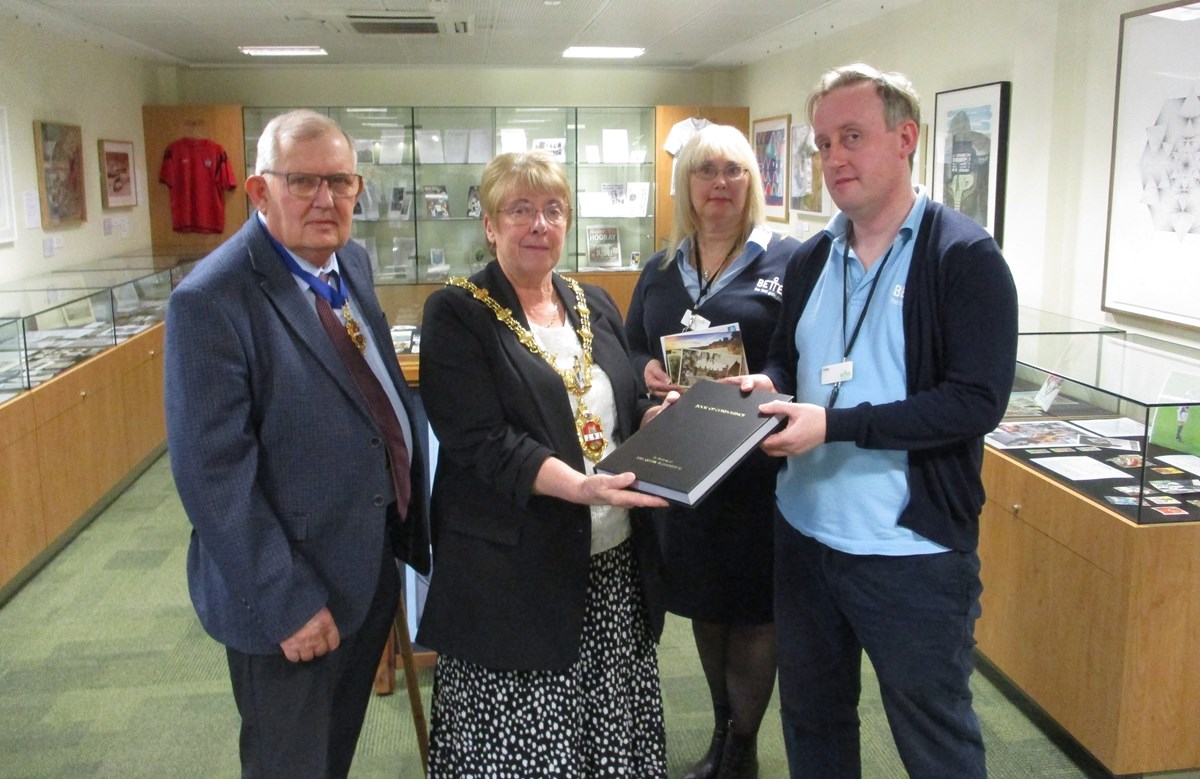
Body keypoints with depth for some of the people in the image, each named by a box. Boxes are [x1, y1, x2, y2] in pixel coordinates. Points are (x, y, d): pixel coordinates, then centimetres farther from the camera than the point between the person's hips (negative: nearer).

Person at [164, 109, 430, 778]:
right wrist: (285, 602, -21)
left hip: (374, 564, 7)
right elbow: (212, 472, -23)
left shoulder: (353, 263, 3)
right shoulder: (212, 301, -22)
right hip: (293, 594, -7)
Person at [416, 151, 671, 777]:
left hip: (613, 563, 5)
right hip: (517, 573, -5)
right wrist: (581, 487, -29)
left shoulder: (595, 306, 12)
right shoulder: (457, 314, -6)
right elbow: (481, 442, -16)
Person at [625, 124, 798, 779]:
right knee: (702, 601, 16)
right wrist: (647, 372, -5)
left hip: (758, 468, -5)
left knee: (753, 605, 5)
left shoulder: (787, 261, -5)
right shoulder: (660, 271, 12)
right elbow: (630, 349, 16)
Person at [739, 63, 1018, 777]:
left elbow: (978, 400, -20)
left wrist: (834, 425, -24)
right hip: (805, 536, 6)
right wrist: (770, 384, -5)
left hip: (914, 552, -6)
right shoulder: (811, 261, 8)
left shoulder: (964, 257, -12)